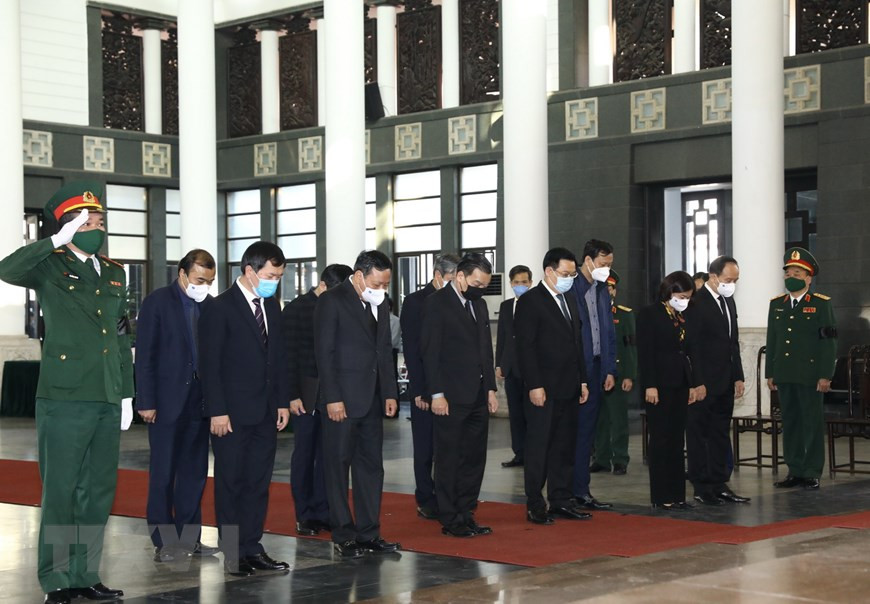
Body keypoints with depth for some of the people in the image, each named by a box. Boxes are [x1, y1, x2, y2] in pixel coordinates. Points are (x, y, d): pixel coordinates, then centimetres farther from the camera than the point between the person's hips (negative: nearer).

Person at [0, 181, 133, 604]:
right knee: (60, 493, 0)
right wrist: (59, 241, -25)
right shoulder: (51, 268, -2)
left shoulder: (115, 274, 16)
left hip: (107, 403, 6)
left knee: (98, 494, 10)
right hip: (63, 400, -6)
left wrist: (127, 395, 15)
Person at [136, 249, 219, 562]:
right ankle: (163, 541, 6)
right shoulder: (157, 302, -4)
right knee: (163, 472, 1)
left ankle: (188, 537, 15)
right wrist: (146, 402, -11)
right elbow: (144, 355, -6)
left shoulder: (210, 305, 8)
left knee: (194, 471, 8)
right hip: (167, 401, -4)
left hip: (198, 401, 5)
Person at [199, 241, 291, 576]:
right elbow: (210, 364, -11)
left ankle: (252, 548, 16)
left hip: (266, 412, 6)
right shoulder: (220, 308, -9)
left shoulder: (271, 305, 11)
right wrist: (217, 411, -15)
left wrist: (283, 402, 10)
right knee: (231, 483, 3)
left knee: (259, 482, 9)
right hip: (233, 414, -6)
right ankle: (232, 553, 9)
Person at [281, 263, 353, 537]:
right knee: (304, 453, 3)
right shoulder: (296, 310, -2)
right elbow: (289, 355, -4)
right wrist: (293, 395, -9)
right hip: (307, 394, -3)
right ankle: (305, 516, 9)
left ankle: (322, 513, 11)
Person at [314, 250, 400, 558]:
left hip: (372, 401, 7)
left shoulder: (379, 305, 13)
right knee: (338, 468, 1)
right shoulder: (332, 301, -8)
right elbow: (324, 352, -12)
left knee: (371, 466, 9)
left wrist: (389, 393, 11)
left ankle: (368, 533, 16)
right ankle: (344, 536, 7)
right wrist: (333, 398, -17)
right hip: (341, 401, -7)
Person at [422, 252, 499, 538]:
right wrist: (437, 393, -15)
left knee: (474, 458, 8)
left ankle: (466, 514, 16)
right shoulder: (437, 303, -6)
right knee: (449, 460, -1)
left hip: (478, 396, 7)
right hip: (451, 397, -7)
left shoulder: (480, 304, 16)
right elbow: (430, 351, -11)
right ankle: (450, 520, 5)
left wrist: (491, 388, 14)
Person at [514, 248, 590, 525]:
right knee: (538, 447, -1)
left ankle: (561, 500, 19)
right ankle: (535, 505, 5)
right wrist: (535, 385, -18)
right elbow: (525, 347, -13)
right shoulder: (530, 301, -9)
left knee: (565, 447, 11)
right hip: (544, 389, -8)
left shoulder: (570, 299, 16)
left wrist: (582, 380, 15)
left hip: (569, 388, 8)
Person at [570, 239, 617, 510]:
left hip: (595, 369, 7)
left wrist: (609, 370, 11)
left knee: (587, 430, 10)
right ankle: (573, 490, 3)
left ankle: (580, 490, 14)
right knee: (573, 430, -3)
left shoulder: (602, 290, 14)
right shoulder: (570, 287, -9)